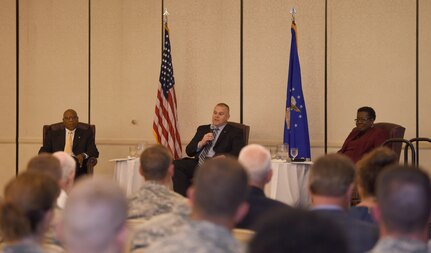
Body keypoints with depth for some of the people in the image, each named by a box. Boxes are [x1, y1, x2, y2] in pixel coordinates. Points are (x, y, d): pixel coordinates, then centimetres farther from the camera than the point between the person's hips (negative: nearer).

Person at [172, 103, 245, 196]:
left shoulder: (235, 132, 12)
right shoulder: (202, 129, 27)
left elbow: (237, 153, -5)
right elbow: (189, 151, 20)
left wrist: (216, 157, -17)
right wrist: (201, 143, 0)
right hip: (198, 163, 5)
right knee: (175, 165, -24)